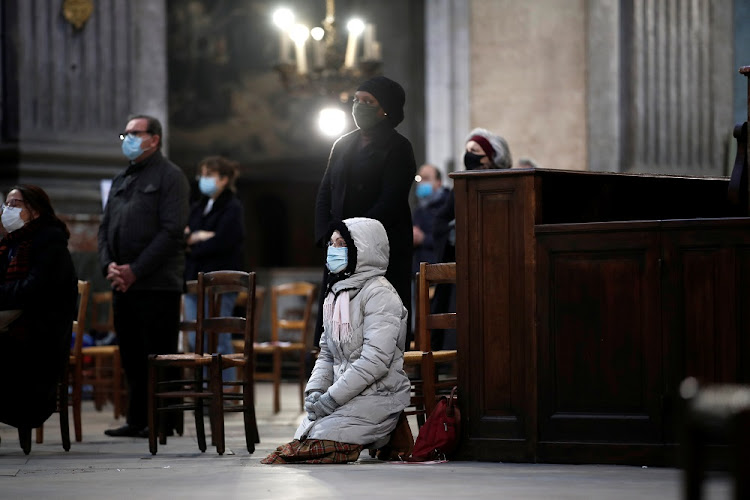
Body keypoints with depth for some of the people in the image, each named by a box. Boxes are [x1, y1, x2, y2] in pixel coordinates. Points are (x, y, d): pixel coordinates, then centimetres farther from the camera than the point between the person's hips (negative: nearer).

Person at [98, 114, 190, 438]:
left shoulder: (169, 176, -3)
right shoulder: (121, 180, 20)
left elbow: (171, 231, -12)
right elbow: (105, 227, 18)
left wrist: (135, 270, -15)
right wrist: (109, 265, -2)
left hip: (157, 284, -7)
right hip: (122, 285, 7)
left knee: (158, 356, -5)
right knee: (131, 355, 9)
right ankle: (136, 420, 15)